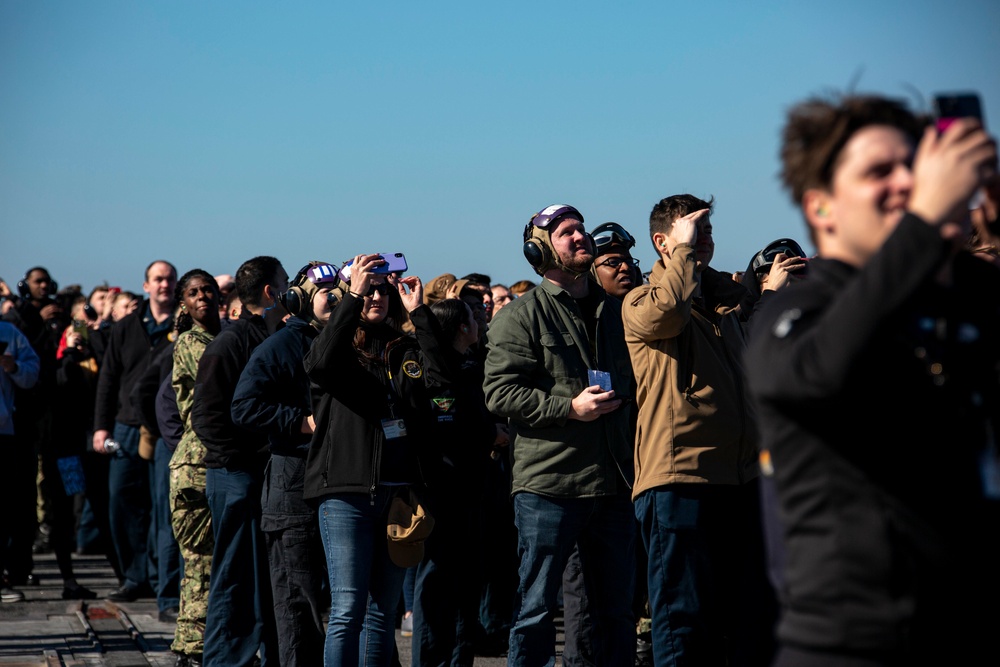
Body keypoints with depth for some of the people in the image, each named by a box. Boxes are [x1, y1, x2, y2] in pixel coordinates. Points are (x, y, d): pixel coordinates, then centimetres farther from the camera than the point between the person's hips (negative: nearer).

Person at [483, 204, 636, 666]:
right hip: (548, 483, -5)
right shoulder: (523, 315, -2)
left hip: (612, 482, 5)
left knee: (617, 607, 10)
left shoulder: (613, 310, 16)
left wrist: (620, 400, 8)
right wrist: (569, 407, -16)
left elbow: (632, 380, 29)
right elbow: (498, 392, -11)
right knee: (537, 607, 0)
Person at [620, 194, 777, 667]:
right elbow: (667, 310, -24)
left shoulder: (724, 301, 19)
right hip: (678, 479, -7)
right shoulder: (642, 302, -1)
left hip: (740, 478, 7)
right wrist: (683, 249, -13)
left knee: (754, 618, 10)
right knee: (685, 616, -4)